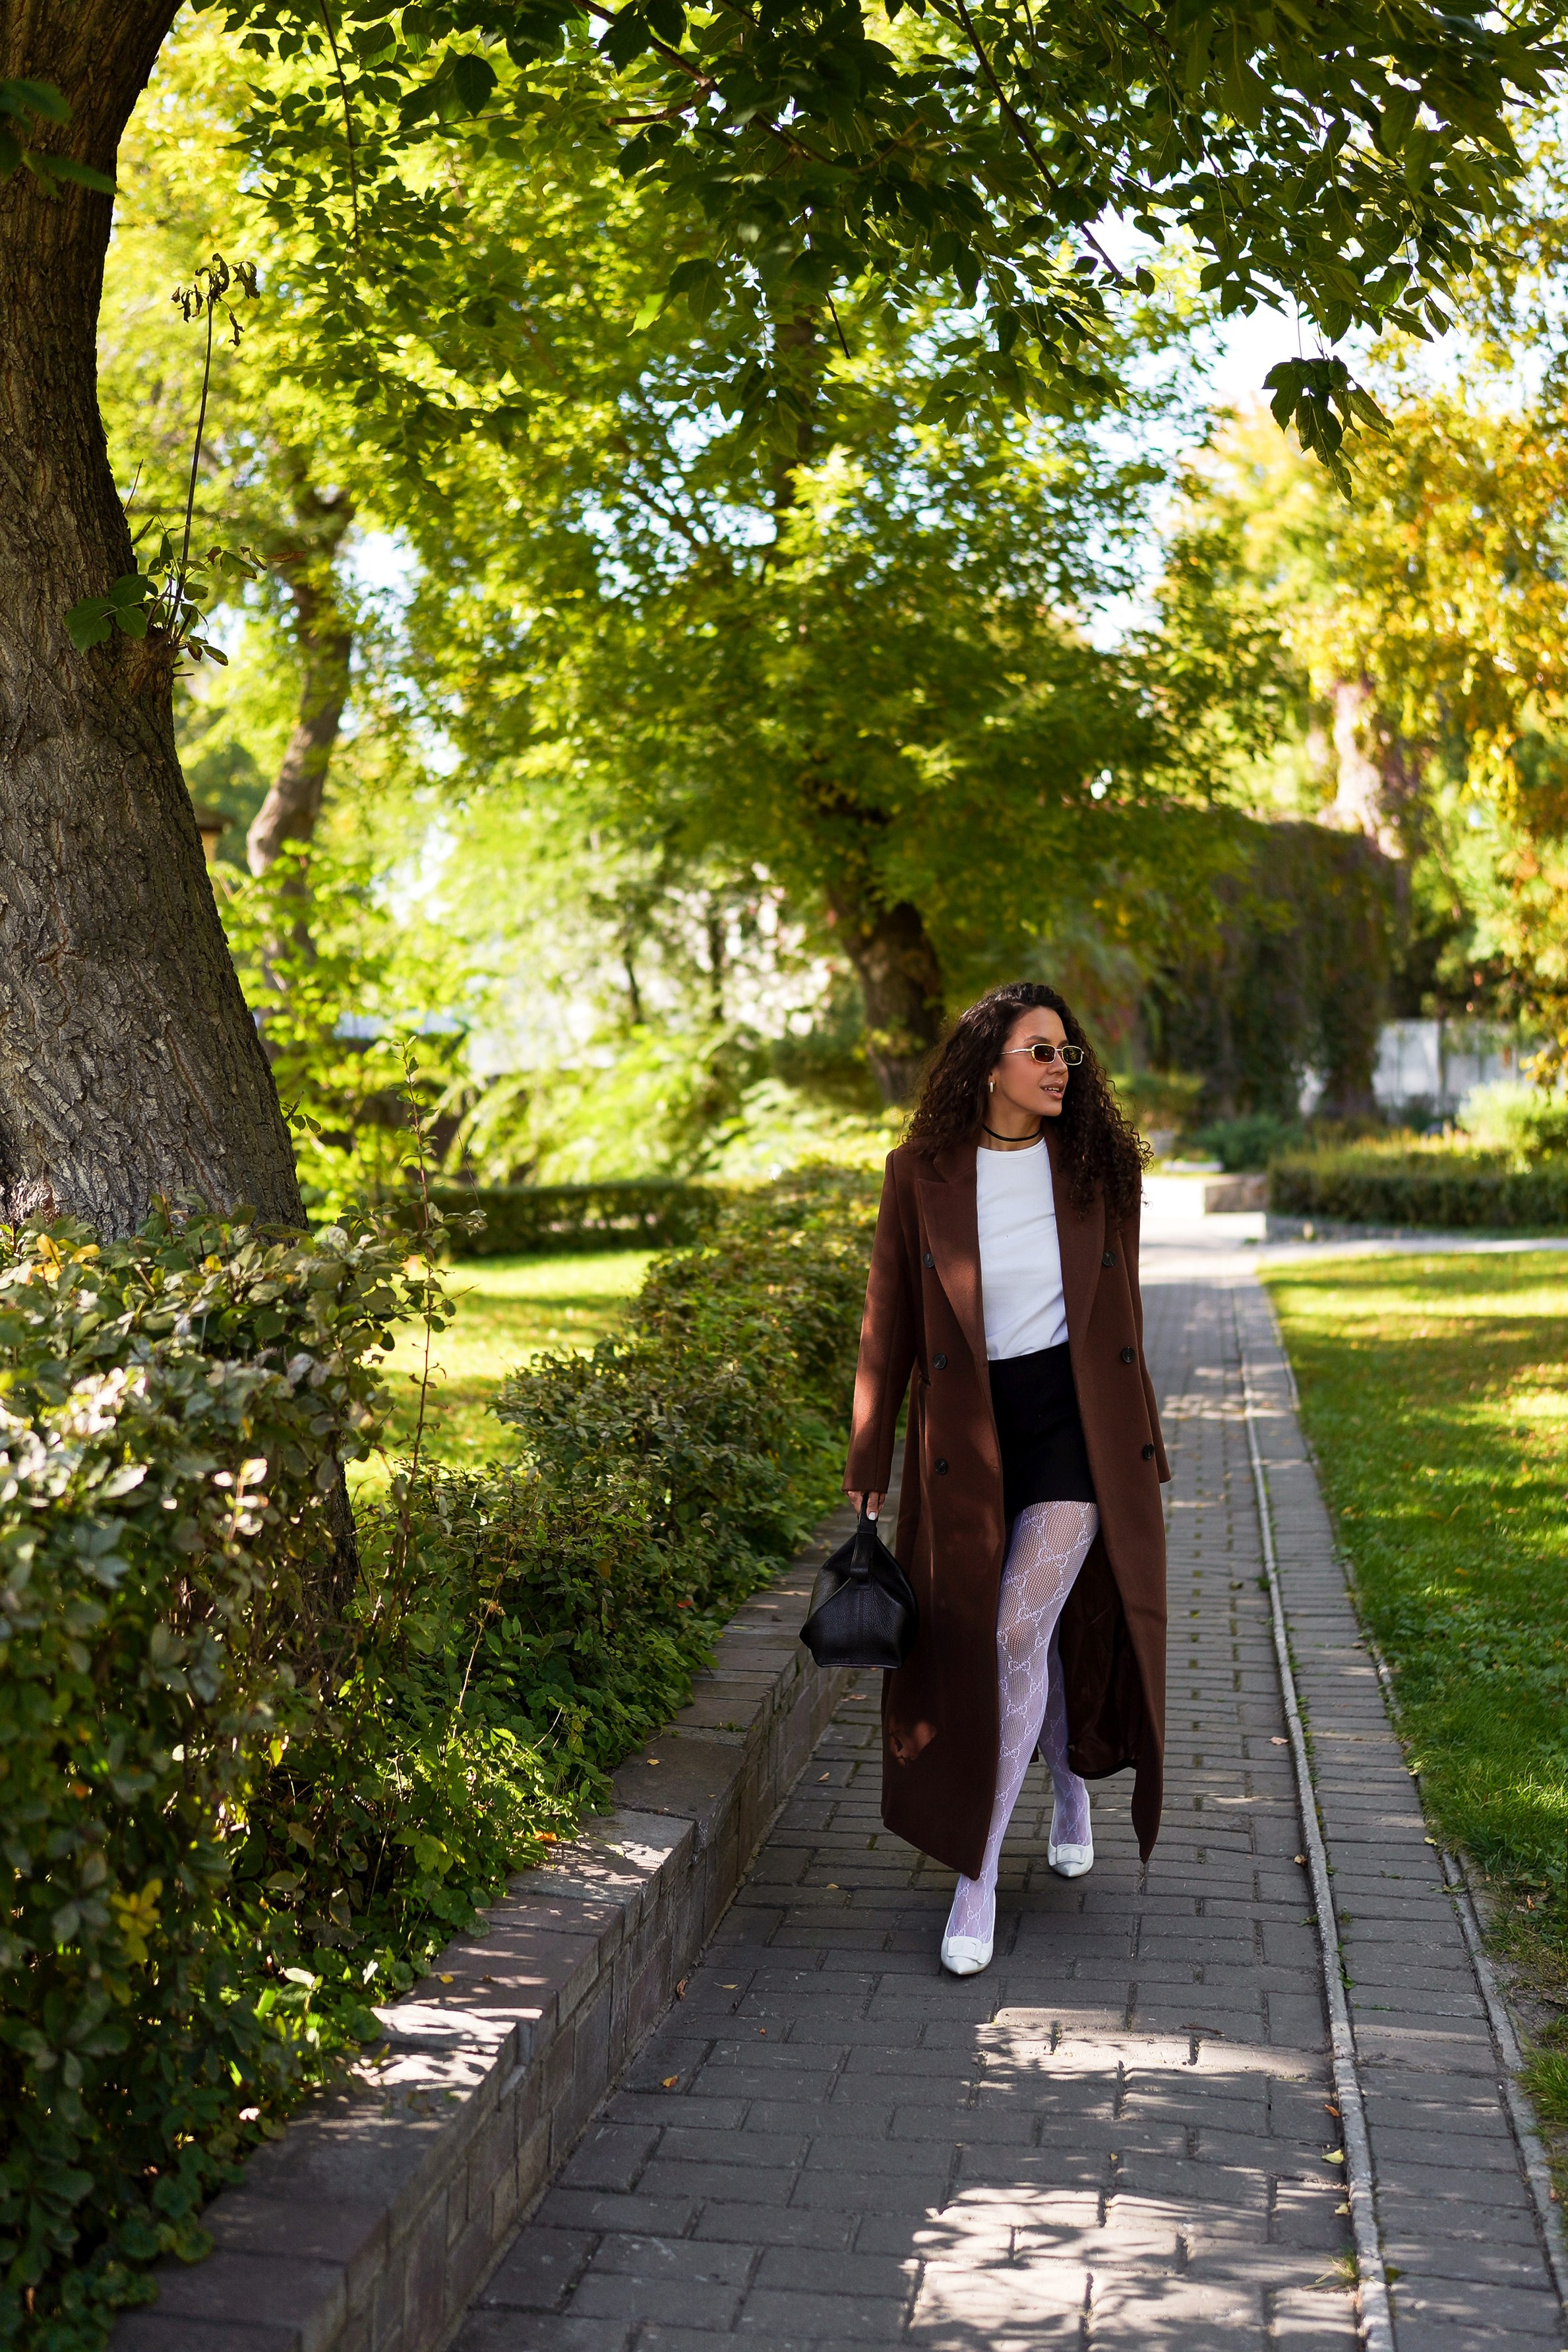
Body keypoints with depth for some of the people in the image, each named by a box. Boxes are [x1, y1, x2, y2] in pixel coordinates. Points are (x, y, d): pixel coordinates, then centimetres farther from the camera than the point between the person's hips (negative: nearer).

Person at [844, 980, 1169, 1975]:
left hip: (1077, 1417, -1)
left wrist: (1141, 1443, 12)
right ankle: (1069, 1787, 43)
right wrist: (869, 1461, 3)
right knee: (1001, 1637, 12)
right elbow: (890, 1323, 2)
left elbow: (1122, 1310, 9)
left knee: (1022, 1630, -10)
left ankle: (978, 1875, 0)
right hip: (966, 1432, 1)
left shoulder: (1100, 1165, -1)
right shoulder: (922, 1174, -4)